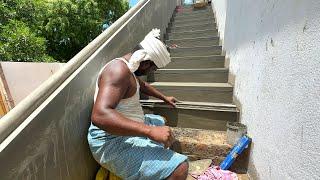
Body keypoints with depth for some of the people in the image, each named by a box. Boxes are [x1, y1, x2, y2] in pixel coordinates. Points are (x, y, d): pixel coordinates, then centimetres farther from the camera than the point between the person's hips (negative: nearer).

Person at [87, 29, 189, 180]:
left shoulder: (127, 67, 10)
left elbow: (142, 85, 27)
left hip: (126, 128, 11)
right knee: (179, 168, -22)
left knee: (161, 122, 30)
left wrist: (164, 98, 33)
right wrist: (150, 131, -38)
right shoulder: (119, 70, -24)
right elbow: (99, 115, -37)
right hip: (113, 142, -10)